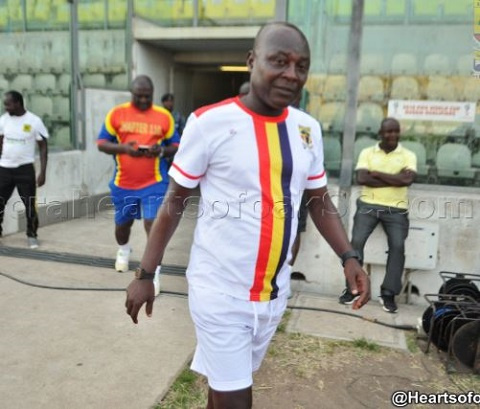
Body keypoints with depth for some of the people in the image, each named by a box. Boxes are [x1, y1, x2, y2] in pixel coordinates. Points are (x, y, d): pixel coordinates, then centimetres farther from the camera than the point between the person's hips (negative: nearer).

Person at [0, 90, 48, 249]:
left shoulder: (34, 121, -9)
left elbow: (43, 147, -5)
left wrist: (43, 172, -10)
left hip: (25, 168, -3)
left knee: (30, 205, 3)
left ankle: (31, 235, 18)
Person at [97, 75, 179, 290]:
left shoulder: (164, 116, -1)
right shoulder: (116, 113, -1)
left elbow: (176, 146, 5)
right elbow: (101, 143, 0)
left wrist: (162, 151, -17)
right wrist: (123, 148, -18)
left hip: (154, 183, -2)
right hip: (123, 183, 2)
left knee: (152, 224, -11)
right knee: (123, 222, 20)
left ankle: (154, 273, 0)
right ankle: (123, 251, 52)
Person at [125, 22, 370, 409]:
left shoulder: (308, 129, 2)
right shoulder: (210, 122, -13)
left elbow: (320, 201, 11)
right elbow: (175, 201, -5)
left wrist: (349, 257, -3)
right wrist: (145, 274, -4)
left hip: (275, 291, 5)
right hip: (220, 291, -4)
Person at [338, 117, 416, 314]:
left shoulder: (408, 155, 7)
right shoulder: (367, 153, 8)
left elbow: (408, 179, -11)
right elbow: (361, 178, -8)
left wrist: (377, 173, -7)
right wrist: (395, 179, -8)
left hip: (396, 209, 0)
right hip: (368, 205, 0)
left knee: (398, 246, -14)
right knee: (356, 241, -12)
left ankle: (388, 293, -2)